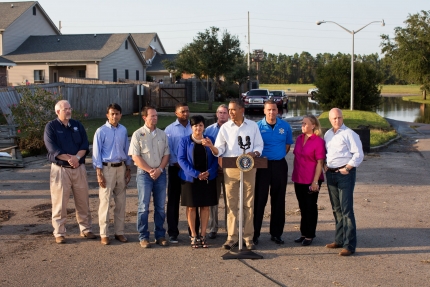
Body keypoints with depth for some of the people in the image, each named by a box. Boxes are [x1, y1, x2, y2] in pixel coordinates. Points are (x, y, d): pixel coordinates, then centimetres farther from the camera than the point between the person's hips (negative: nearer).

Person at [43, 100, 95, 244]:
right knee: (59, 203, -1)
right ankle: (59, 233, 10)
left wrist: (77, 157, -16)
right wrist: (69, 158, -21)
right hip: (60, 169, -4)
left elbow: (85, 145, 2)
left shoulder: (77, 125, 11)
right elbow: (52, 148, -12)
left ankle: (85, 229, 20)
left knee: (83, 201, 8)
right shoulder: (51, 127, -1)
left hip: (79, 168, 4)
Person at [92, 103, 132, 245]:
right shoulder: (101, 131, -7)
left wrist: (128, 169, 12)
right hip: (107, 168, -4)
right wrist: (99, 173, -10)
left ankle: (119, 232, 19)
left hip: (121, 168, 4)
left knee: (121, 201, 9)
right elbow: (96, 153, -7)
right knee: (105, 201, -1)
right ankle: (104, 234, 8)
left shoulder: (123, 130, 5)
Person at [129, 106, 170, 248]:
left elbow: (166, 154, 7)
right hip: (144, 173, -3)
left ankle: (160, 235, 15)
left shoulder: (162, 134, 8)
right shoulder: (138, 134, -3)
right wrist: (150, 170, -12)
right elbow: (135, 156, -7)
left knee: (160, 207, 7)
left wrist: (159, 169, -8)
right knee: (143, 206, -2)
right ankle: (143, 237, 6)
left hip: (160, 173, 4)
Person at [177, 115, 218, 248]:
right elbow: (181, 159, -6)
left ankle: (203, 235, 14)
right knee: (191, 207, 3)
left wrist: (209, 172, -14)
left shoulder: (210, 140, 6)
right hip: (190, 179, -1)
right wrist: (196, 174, -16)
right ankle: (194, 236, 12)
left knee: (205, 206, 5)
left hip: (207, 179, 2)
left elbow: (216, 158, 4)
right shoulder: (185, 141, 1)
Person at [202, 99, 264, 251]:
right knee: (231, 203, 3)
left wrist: (254, 153, -15)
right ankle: (232, 236, 11)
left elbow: (259, 145, 6)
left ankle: (248, 237, 12)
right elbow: (220, 150, 0)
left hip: (249, 168, 0)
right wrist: (211, 146, -21)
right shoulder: (225, 127, 4)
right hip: (230, 168, 0)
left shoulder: (253, 126, 5)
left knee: (248, 203, 5)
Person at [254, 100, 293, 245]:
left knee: (279, 200, 8)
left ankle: (276, 233, 18)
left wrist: (279, 156, 4)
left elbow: (288, 145, 13)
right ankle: (255, 233, 6)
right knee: (259, 199, -1)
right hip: (262, 165, -2)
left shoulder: (285, 126, 3)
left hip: (280, 165, 2)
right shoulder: (258, 126, -3)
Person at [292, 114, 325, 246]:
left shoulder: (318, 141, -12)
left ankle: (309, 235, 14)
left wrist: (315, 181, -16)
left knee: (310, 207, 4)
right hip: (299, 179, 7)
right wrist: (294, 176, 13)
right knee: (303, 207, 15)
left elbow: (320, 162, -14)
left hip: (311, 180, -6)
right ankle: (304, 233, 25)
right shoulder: (299, 139, 8)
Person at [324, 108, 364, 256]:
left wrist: (347, 168, -13)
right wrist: (325, 165, 8)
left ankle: (349, 244, -6)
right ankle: (339, 240, 23)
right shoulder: (327, 134, 14)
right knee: (336, 209, 13)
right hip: (331, 174, 7)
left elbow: (359, 154, -12)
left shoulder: (349, 134, -8)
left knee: (346, 210, -9)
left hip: (345, 174, -7)